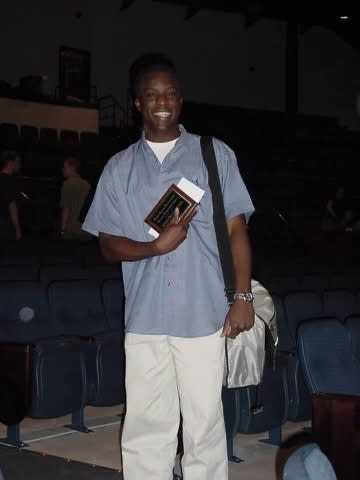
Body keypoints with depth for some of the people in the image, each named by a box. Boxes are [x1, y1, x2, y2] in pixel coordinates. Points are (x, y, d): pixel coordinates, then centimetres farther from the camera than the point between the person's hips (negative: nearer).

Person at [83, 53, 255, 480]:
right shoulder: (119, 168, 11)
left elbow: (236, 229, 6)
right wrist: (155, 247, -10)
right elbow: (108, 245, 9)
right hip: (144, 317, 2)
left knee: (205, 422, 1)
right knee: (146, 427, 5)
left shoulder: (215, 154, 7)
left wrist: (242, 297, -3)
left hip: (204, 315, -2)